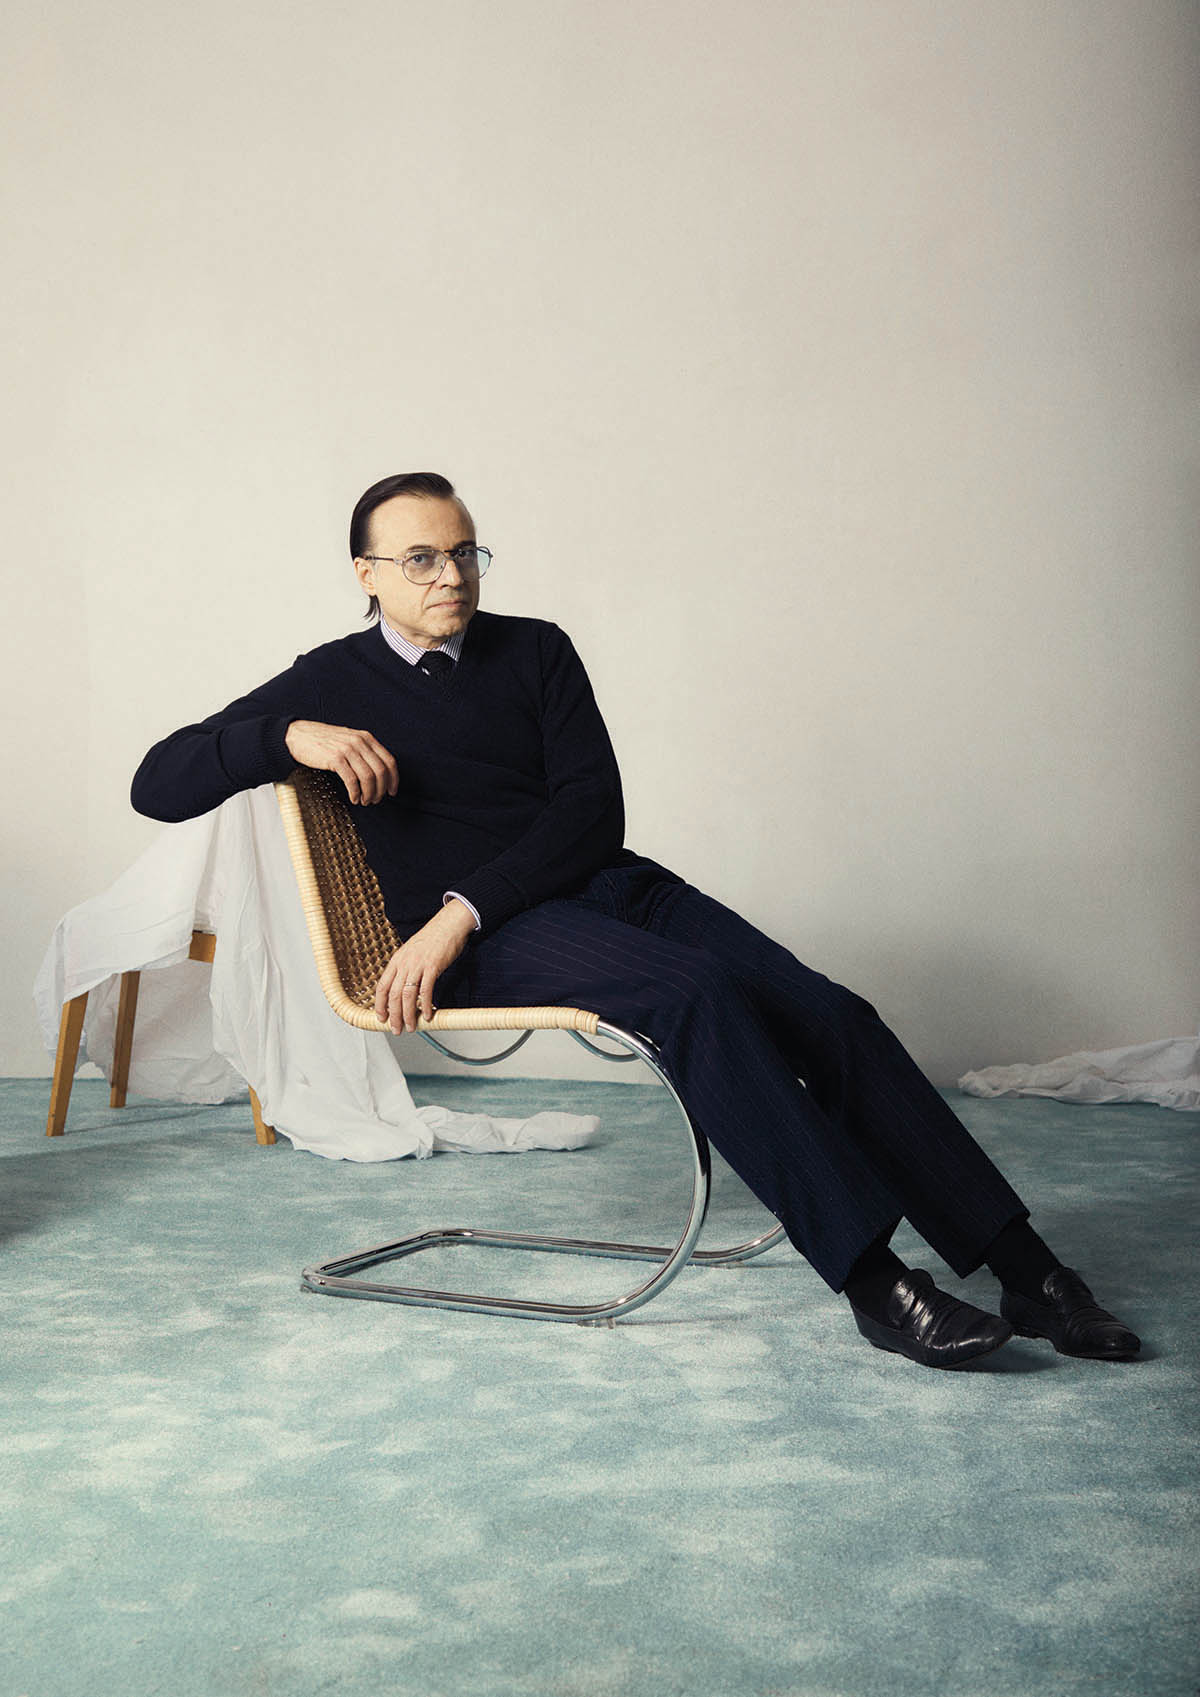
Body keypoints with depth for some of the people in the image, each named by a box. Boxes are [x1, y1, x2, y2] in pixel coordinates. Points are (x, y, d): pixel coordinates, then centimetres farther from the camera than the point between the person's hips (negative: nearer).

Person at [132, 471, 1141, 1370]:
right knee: (696, 990, -33)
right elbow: (158, 785, 5)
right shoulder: (329, 685, 9)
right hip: (485, 937, -4)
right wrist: (290, 737, -13)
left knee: (832, 1015, -17)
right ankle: (869, 1279, -31)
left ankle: (1023, 1271, -14)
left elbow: (594, 811, 3)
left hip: (609, 884, 4)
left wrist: (459, 912, -12)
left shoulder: (536, 652, 15)